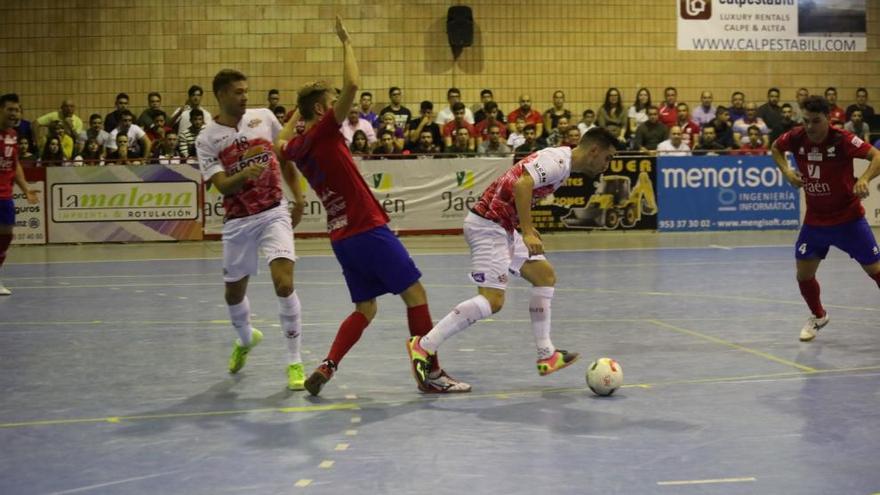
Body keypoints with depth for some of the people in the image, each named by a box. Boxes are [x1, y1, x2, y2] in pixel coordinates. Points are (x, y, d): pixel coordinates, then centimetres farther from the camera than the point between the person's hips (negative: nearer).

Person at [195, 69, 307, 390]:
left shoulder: (264, 117, 1)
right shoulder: (206, 139, -5)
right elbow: (223, 186, -13)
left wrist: (298, 198, 7)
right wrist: (245, 174, -33)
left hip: (274, 213, -1)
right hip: (237, 221, 1)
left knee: (284, 284, -18)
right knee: (234, 293, 15)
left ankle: (295, 362, -6)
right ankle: (246, 339, 48)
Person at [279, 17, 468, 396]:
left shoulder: (297, 146, 11)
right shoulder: (322, 133, -9)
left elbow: (281, 144, 38)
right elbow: (352, 85, -20)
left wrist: (296, 111, 42)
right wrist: (347, 44, -8)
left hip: (342, 236, 9)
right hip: (368, 230, -9)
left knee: (365, 308, 13)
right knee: (415, 294, -1)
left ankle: (327, 367, -2)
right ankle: (432, 374, 2)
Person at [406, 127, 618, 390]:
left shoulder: (559, 160, 16)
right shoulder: (558, 160, -14)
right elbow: (521, 184, -29)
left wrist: (527, 228, 29)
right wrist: (528, 232, -32)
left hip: (502, 227, 11)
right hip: (488, 226, -11)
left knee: (545, 275, 14)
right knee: (492, 301, -16)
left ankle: (546, 355, 17)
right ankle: (423, 347, -12)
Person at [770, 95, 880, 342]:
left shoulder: (842, 139, -22)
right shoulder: (796, 138, -10)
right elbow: (775, 148, 12)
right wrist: (786, 171, -5)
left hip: (848, 218, -3)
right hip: (815, 220, 3)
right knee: (803, 275, 2)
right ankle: (818, 316, 31)